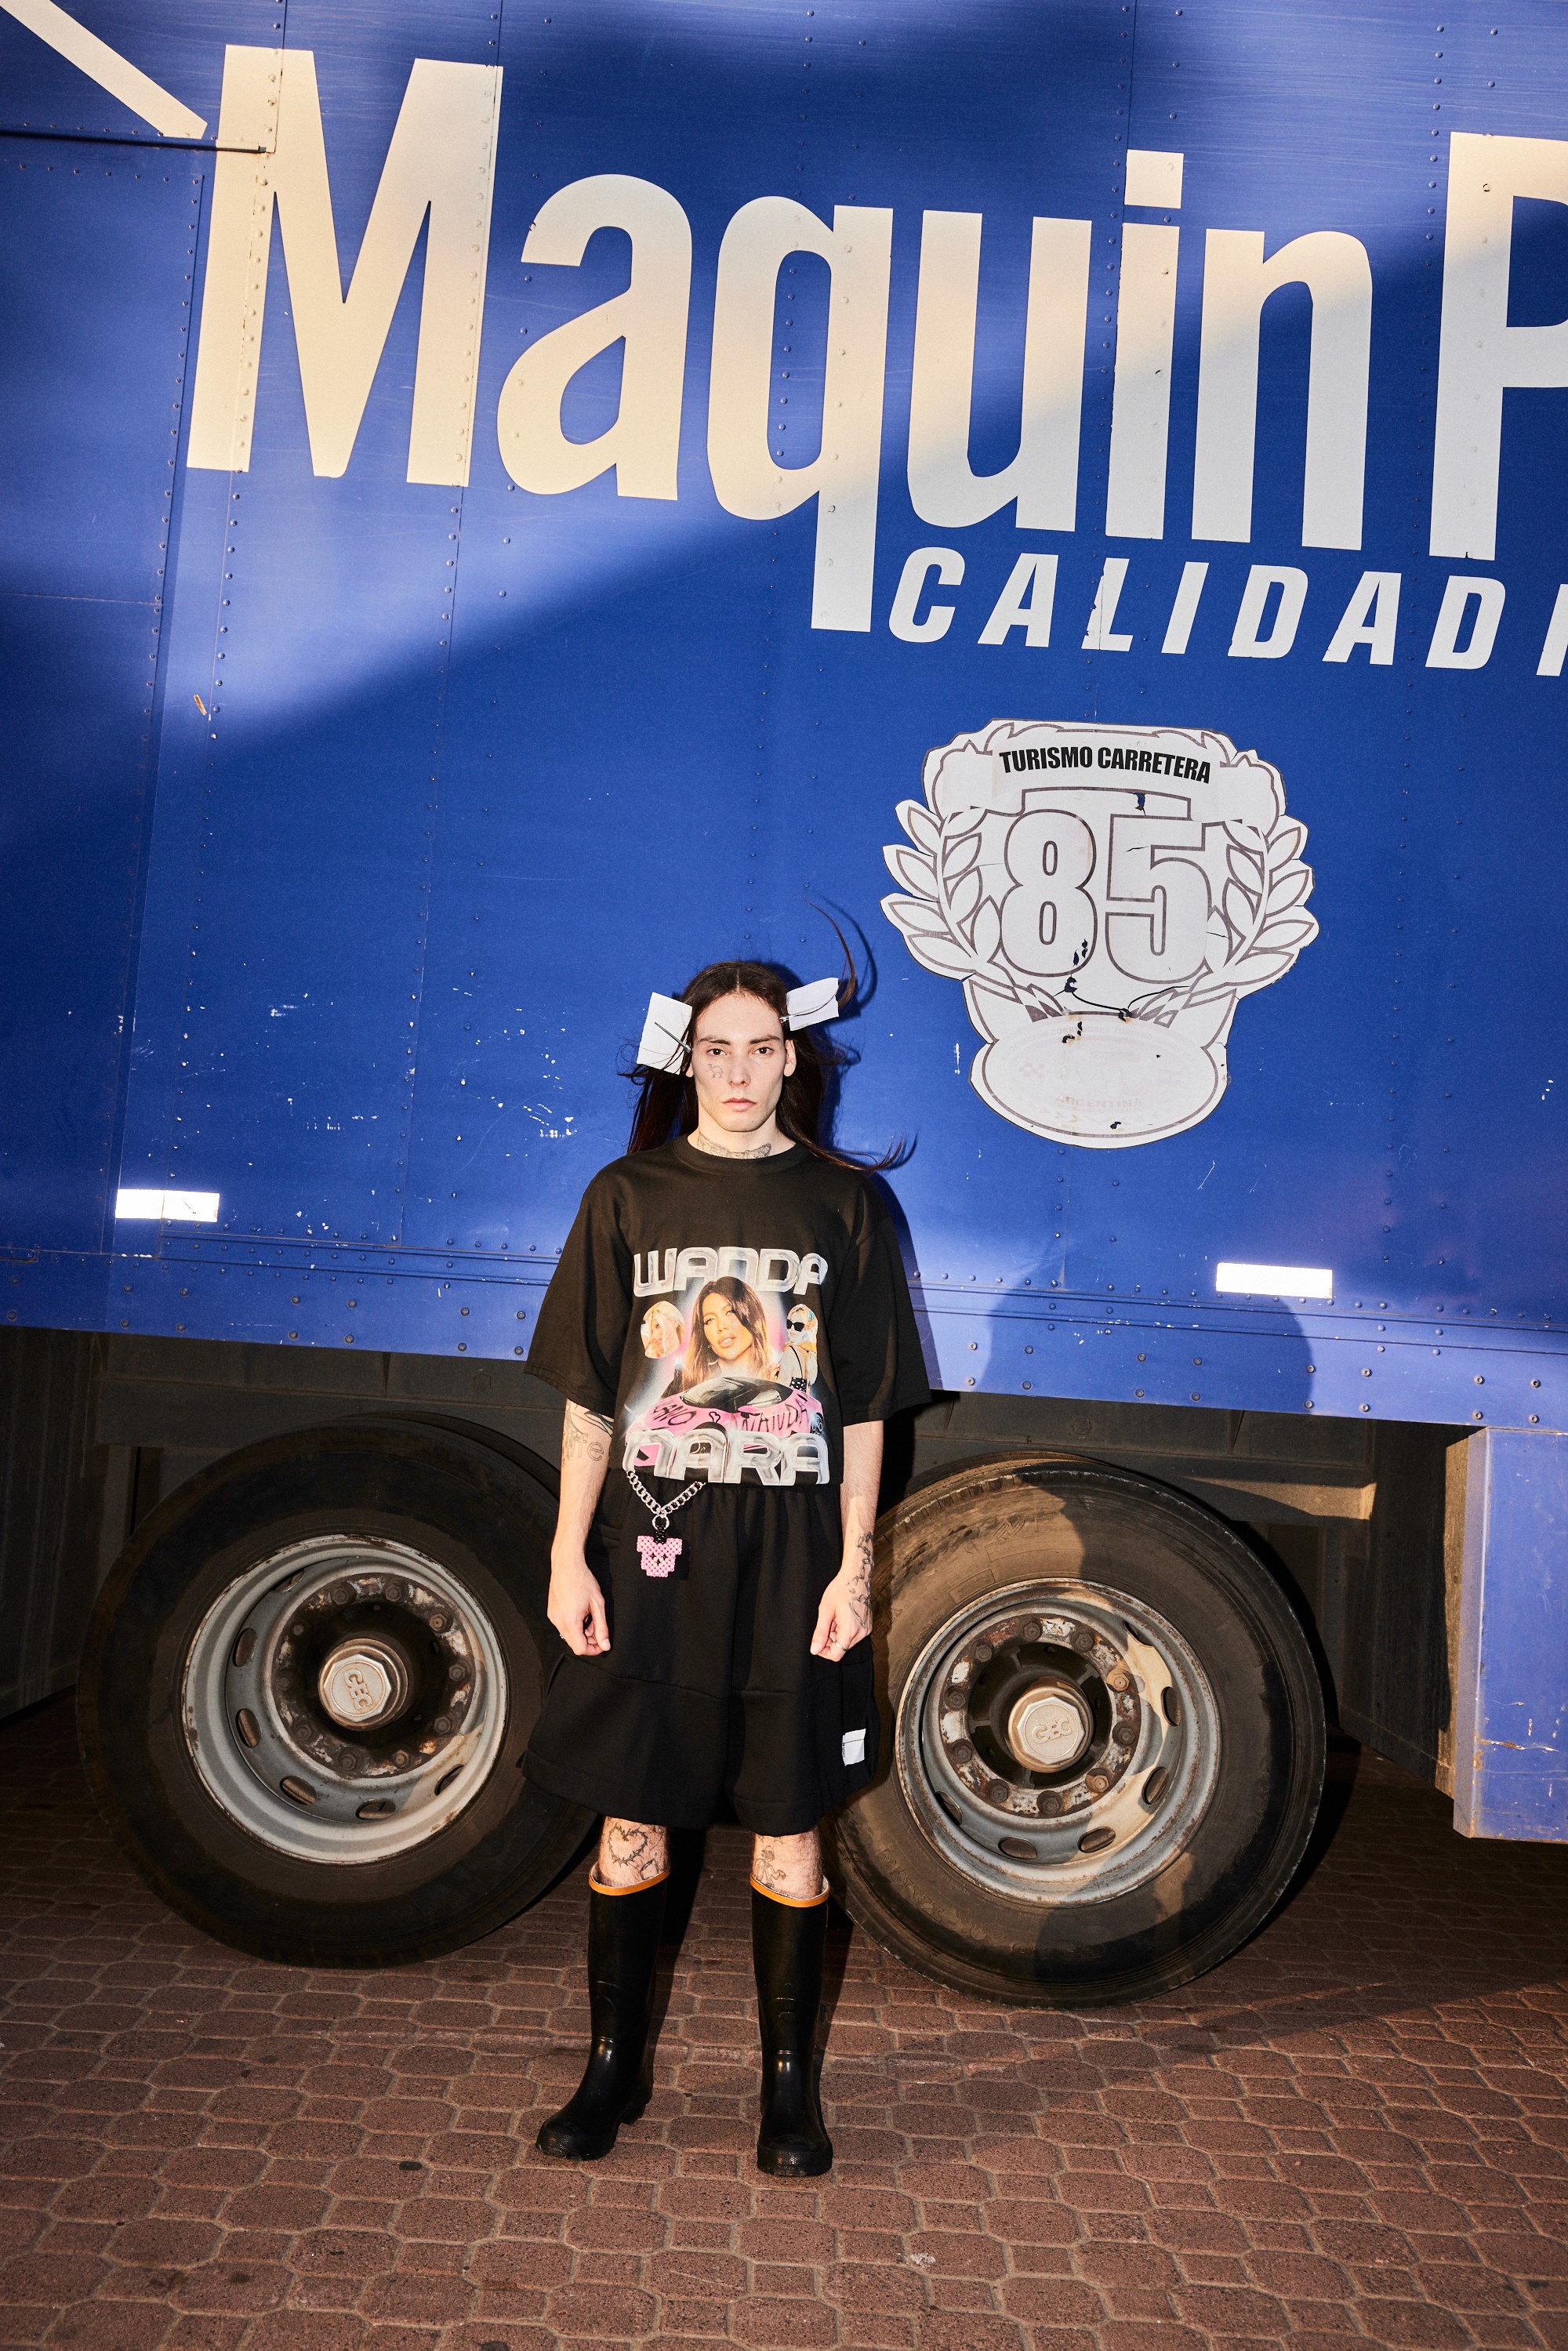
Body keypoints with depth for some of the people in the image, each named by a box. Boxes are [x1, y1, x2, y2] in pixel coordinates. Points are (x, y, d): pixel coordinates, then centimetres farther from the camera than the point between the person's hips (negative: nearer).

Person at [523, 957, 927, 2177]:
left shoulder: (842, 1201, 3)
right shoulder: (628, 1197, 4)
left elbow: (863, 1405, 3)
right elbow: (590, 1400, 5)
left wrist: (854, 1565, -2)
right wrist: (569, 1555, -1)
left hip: (790, 1555, 0)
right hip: (650, 1550, 1)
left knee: (788, 1831, 8)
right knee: (631, 1820, 9)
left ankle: (791, 2085, 25)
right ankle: (614, 2066, 28)